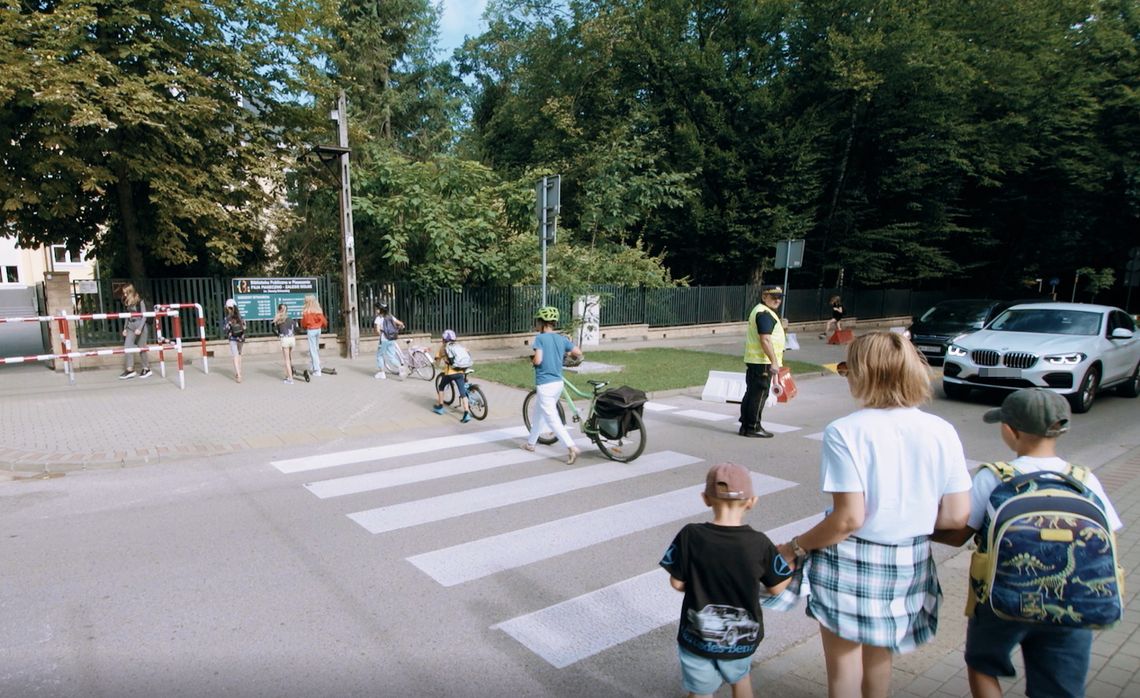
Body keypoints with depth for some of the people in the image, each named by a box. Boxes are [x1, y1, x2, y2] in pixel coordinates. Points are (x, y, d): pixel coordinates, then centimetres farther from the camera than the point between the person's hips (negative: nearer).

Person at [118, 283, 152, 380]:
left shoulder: (140, 301, -10)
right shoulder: (127, 303, 9)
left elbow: (144, 316, -12)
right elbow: (127, 317, 15)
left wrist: (139, 328, -19)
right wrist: (125, 328, 10)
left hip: (140, 326, -6)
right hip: (130, 327, 6)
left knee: (142, 348, 1)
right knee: (127, 347, -5)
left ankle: (147, 369, 13)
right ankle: (129, 370, -4)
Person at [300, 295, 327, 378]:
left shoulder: (307, 311, -12)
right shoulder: (319, 310, 2)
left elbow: (303, 323, -4)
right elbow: (324, 321, 7)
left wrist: (304, 327, 18)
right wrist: (324, 327, 29)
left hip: (311, 330, -6)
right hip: (318, 330, 6)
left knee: (313, 351, -2)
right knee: (316, 349, 14)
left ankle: (317, 371, -4)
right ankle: (312, 368, 22)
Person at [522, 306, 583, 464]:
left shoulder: (540, 338, -13)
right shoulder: (562, 338, 5)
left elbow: (538, 360, -22)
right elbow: (578, 353, 4)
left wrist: (531, 359, 1)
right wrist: (566, 355, 23)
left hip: (545, 384, -7)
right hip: (558, 382, 7)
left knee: (552, 419, -5)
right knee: (541, 413, 23)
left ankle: (572, 448, -16)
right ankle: (531, 443, 36)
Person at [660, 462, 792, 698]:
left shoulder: (690, 536, -19)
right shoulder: (759, 543, -17)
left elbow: (677, 583, -10)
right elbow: (777, 588, -4)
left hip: (698, 638, -1)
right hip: (743, 639, 2)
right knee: (740, 675, 32)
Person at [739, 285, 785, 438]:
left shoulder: (758, 311, 18)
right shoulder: (765, 313, -15)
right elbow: (765, 340, -23)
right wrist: (774, 362, -24)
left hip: (753, 361, 10)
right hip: (763, 362, -10)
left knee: (751, 393, 13)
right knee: (759, 394, -5)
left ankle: (745, 425, 18)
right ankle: (753, 428, 1)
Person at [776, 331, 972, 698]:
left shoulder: (844, 433, -21)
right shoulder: (942, 432, -7)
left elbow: (848, 519, -22)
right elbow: (956, 516, -4)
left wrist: (795, 548, -9)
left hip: (850, 562, -5)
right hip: (910, 563, 5)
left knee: (843, 657, 17)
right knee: (880, 651, 28)